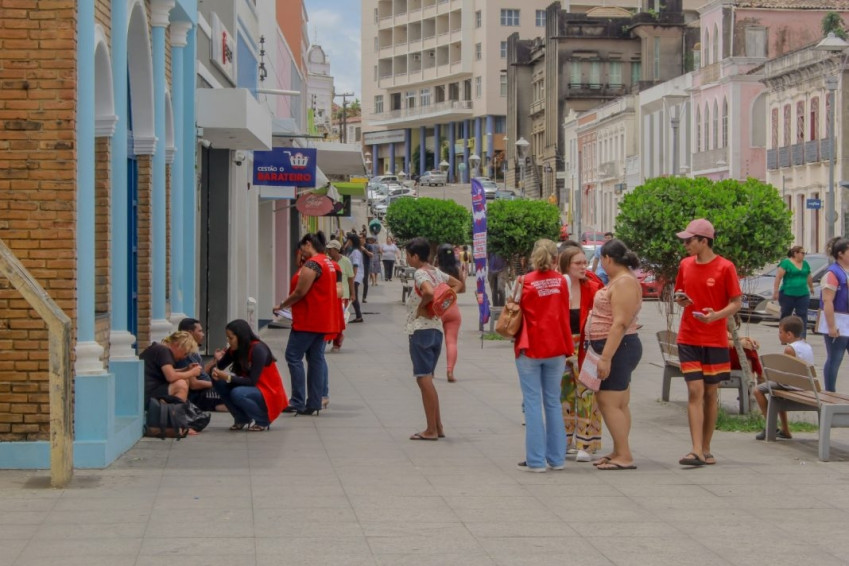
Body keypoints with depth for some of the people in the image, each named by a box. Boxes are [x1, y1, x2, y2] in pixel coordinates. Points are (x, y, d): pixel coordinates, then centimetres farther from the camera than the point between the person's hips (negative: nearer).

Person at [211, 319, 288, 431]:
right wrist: (218, 360, -22)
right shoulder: (235, 350, 0)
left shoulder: (258, 349, -21)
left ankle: (263, 421, -9)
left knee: (237, 394, -32)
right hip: (253, 389, 8)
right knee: (220, 383, -9)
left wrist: (228, 377, -29)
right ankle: (241, 419, 2)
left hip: (270, 394, -8)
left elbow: (252, 381, -24)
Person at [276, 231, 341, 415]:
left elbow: (300, 292, -19)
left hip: (308, 320, -10)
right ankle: (313, 404, 9)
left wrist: (282, 306, -4)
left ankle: (298, 402, -7)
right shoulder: (329, 263, 15)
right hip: (323, 320, 10)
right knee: (316, 358, 9)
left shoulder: (312, 264, -16)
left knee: (293, 356, -4)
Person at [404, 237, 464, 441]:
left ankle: (431, 430, -4)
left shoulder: (420, 274, -13)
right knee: (427, 380, 15)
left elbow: (429, 292, -33)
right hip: (436, 329, 9)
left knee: (424, 379, -5)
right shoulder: (436, 272, 12)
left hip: (421, 330, -9)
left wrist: (421, 306, -15)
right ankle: (437, 427, 16)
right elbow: (457, 284, 25)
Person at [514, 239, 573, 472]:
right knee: (553, 403, 11)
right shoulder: (560, 281, 0)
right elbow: (564, 316, 6)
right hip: (555, 349, 3)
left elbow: (519, 315, -1)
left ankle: (536, 460, -1)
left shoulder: (526, 282, -8)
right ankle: (556, 458, 14)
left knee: (533, 403, 1)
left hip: (530, 349, -3)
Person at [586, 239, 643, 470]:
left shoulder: (624, 283, -18)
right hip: (618, 349, 11)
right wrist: (605, 354, 20)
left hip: (618, 348, -11)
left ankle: (624, 456, -9)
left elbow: (620, 324, -25)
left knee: (608, 402, -10)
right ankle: (619, 453, 17)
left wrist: (606, 357, -27)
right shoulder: (618, 280, 15)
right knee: (620, 404, 12)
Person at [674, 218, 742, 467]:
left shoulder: (725, 267, -7)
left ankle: (706, 449, 17)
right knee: (695, 392, -6)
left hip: (715, 340, -2)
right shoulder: (685, 265, 6)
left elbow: (737, 302, -5)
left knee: (710, 393, 7)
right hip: (688, 339, 2)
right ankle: (697, 451, -11)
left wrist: (716, 315, -23)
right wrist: (680, 300, -5)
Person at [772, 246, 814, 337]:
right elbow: (778, 277, -11)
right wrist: (775, 291, -16)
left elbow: (809, 277, 26)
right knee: (786, 316, 7)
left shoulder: (805, 264, 13)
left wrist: (811, 287, 34)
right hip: (787, 295, -4)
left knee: (802, 317, -5)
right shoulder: (786, 263, -6)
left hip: (803, 295, 4)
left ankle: (802, 338, -8)